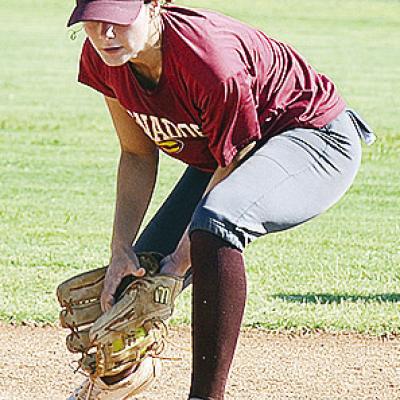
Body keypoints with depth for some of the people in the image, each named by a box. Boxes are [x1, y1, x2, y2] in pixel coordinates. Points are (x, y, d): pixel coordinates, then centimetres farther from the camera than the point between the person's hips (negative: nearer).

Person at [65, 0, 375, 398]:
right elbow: (138, 156, -1)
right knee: (139, 276, 8)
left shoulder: (210, 63, -36)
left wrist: (181, 260, -22)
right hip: (217, 157, 8)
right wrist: (121, 251, -9)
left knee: (215, 220, -37)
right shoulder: (102, 60, -15)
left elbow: (234, 162, -23)